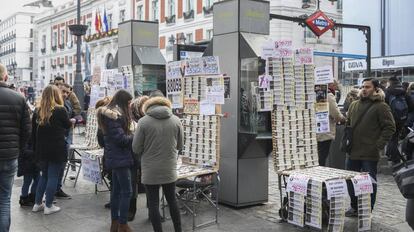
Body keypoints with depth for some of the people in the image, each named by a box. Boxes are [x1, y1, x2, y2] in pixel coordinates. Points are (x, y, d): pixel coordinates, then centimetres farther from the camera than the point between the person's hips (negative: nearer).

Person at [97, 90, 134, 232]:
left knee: (116, 190, 14)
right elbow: (121, 139, -21)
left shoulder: (109, 113, 13)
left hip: (114, 158, 10)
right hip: (120, 158, -10)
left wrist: (130, 135, 1)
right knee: (127, 192, -5)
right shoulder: (116, 115, -17)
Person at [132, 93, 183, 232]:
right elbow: (179, 146, 6)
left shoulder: (143, 122, -10)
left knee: (153, 204, 7)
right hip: (170, 169, 3)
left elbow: (136, 148, -5)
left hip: (150, 171, -3)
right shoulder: (176, 120, -2)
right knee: (172, 201, 18)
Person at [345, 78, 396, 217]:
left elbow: (390, 127, -9)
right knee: (351, 181, 13)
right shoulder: (354, 105, 12)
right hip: (353, 152, 6)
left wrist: (379, 145, -15)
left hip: (370, 154, -6)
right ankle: (354, 207, 28)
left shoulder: (381, 106, -7)